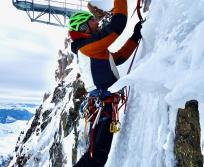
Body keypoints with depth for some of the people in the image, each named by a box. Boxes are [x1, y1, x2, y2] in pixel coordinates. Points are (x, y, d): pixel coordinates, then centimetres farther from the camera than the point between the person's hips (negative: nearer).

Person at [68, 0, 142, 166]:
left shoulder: (94, 49, 22)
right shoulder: (88, 44, -9)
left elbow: (119, 57, 28)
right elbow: (117, 26, -15)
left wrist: (135, 36, 26)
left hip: (100, 104, 10)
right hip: (104, 104, -10)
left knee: (97, 152, 19)